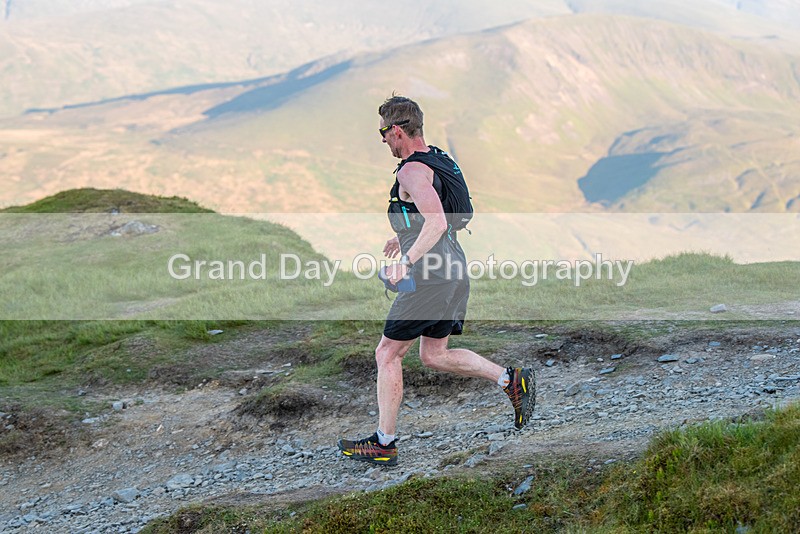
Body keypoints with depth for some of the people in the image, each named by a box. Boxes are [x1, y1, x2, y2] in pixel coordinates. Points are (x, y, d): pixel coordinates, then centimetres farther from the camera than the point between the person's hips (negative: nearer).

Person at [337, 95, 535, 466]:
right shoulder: (440, 160, 13)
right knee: (434, 355, 18)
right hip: (454, 275, 9)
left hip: (430, 279, -9)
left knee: (387, 354, 2)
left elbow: (437, 223, -30)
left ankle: (383, 444, 8)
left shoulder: (412, 171, -17)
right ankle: (512, 380, 10)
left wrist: (407, 259, -36)